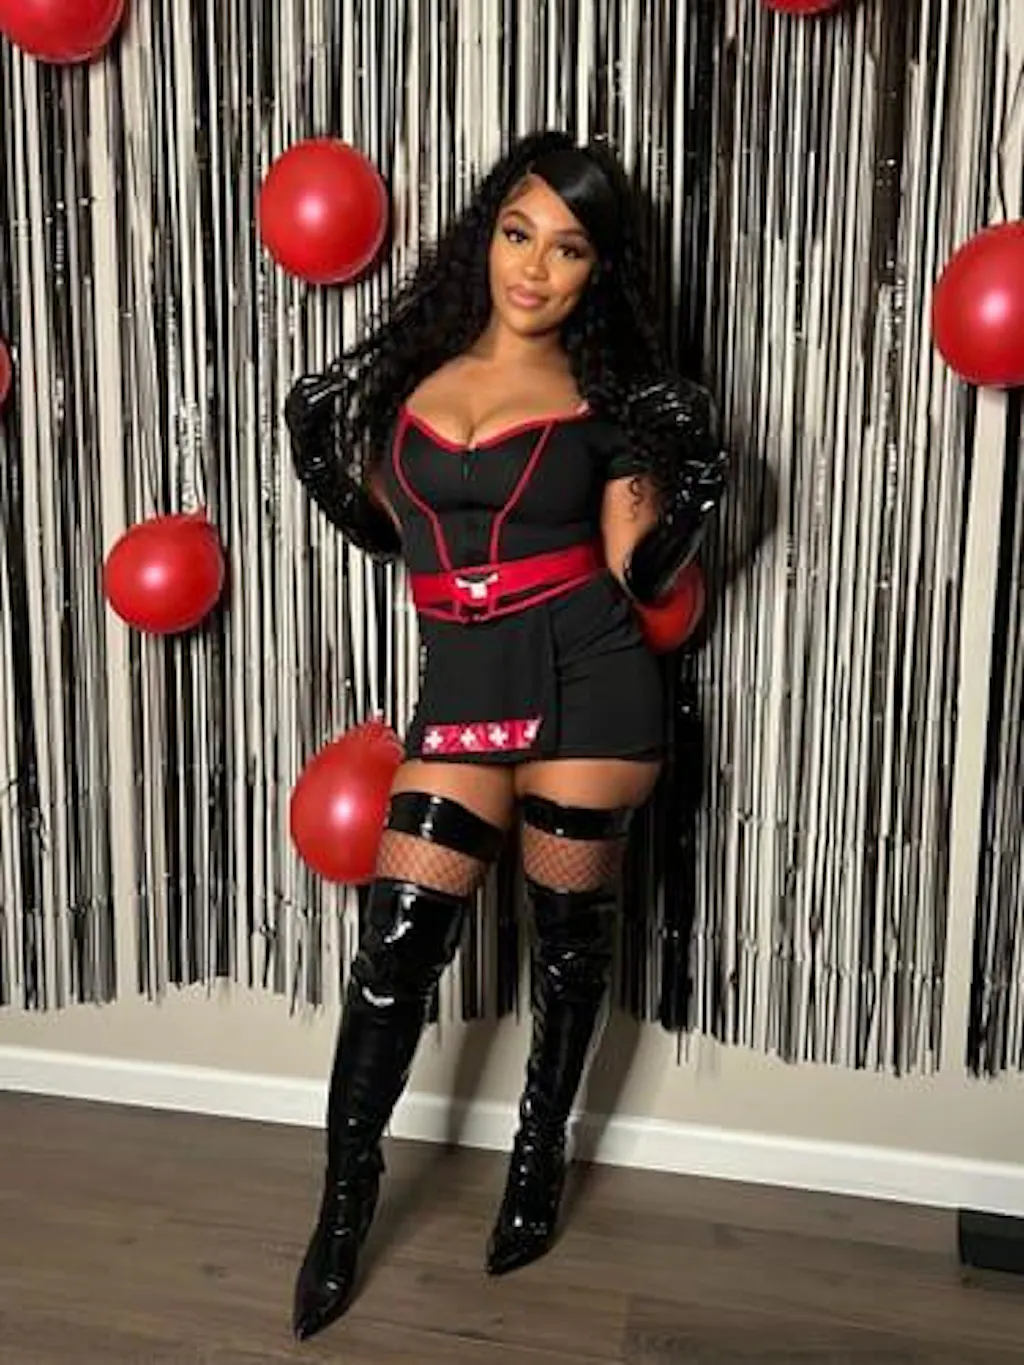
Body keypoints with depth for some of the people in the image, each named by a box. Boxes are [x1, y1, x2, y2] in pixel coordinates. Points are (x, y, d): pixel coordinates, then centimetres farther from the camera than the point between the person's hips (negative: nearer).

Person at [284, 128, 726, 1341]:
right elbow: (388, 520, 19)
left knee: (569, 924, 11)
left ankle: (541, 1152, 34)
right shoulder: (415, 365, 8)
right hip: (458, 686, 2)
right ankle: (345, 1196, 18)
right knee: (398, 938, 0)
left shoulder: (605, 397, 0)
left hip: (584, 678, -2)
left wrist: (675, 477, -16)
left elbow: (637, 574, -3)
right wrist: (326, 437, 6)